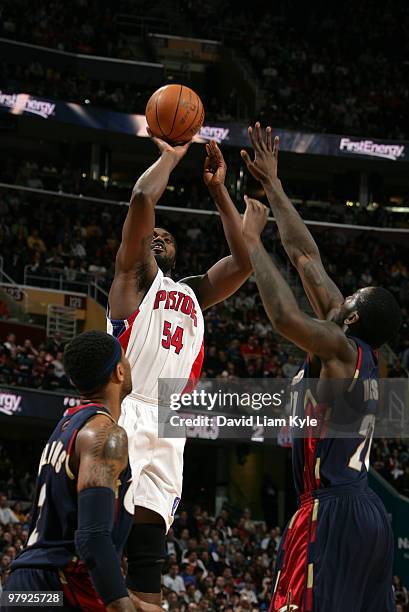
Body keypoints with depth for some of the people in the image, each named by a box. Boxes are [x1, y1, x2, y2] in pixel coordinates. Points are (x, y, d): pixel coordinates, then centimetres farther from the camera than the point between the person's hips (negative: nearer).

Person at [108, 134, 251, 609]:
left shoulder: (194, 293, 30)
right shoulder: (134, 274, 11)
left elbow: (245, 261, 19)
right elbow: (142, 199, -3)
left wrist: (218, 189, 21)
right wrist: (170, 156, 13)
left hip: (168, 431, 6)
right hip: (125, 416, -6)